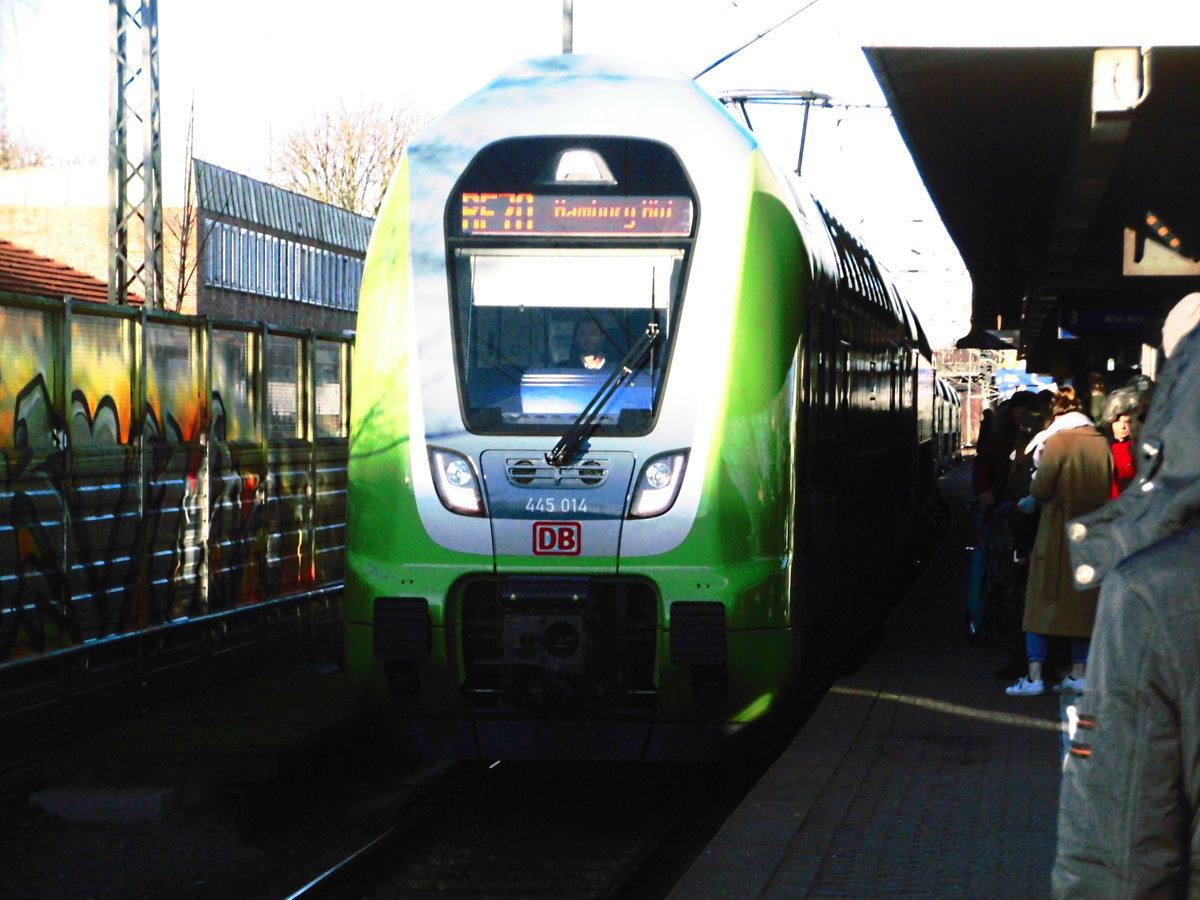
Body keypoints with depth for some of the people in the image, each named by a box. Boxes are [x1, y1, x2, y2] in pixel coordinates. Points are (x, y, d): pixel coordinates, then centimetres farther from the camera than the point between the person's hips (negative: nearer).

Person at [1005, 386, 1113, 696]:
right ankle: (1079, 673, 12)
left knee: (1042, 601, 0)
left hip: (1059, 532, -5)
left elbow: (1040, 489, -14)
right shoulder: (1101, 442, 5)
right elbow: (1107, 489, 11)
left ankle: (1034, 676, -4)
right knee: (1084, 602, 12)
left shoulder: (1058, 440, -10)